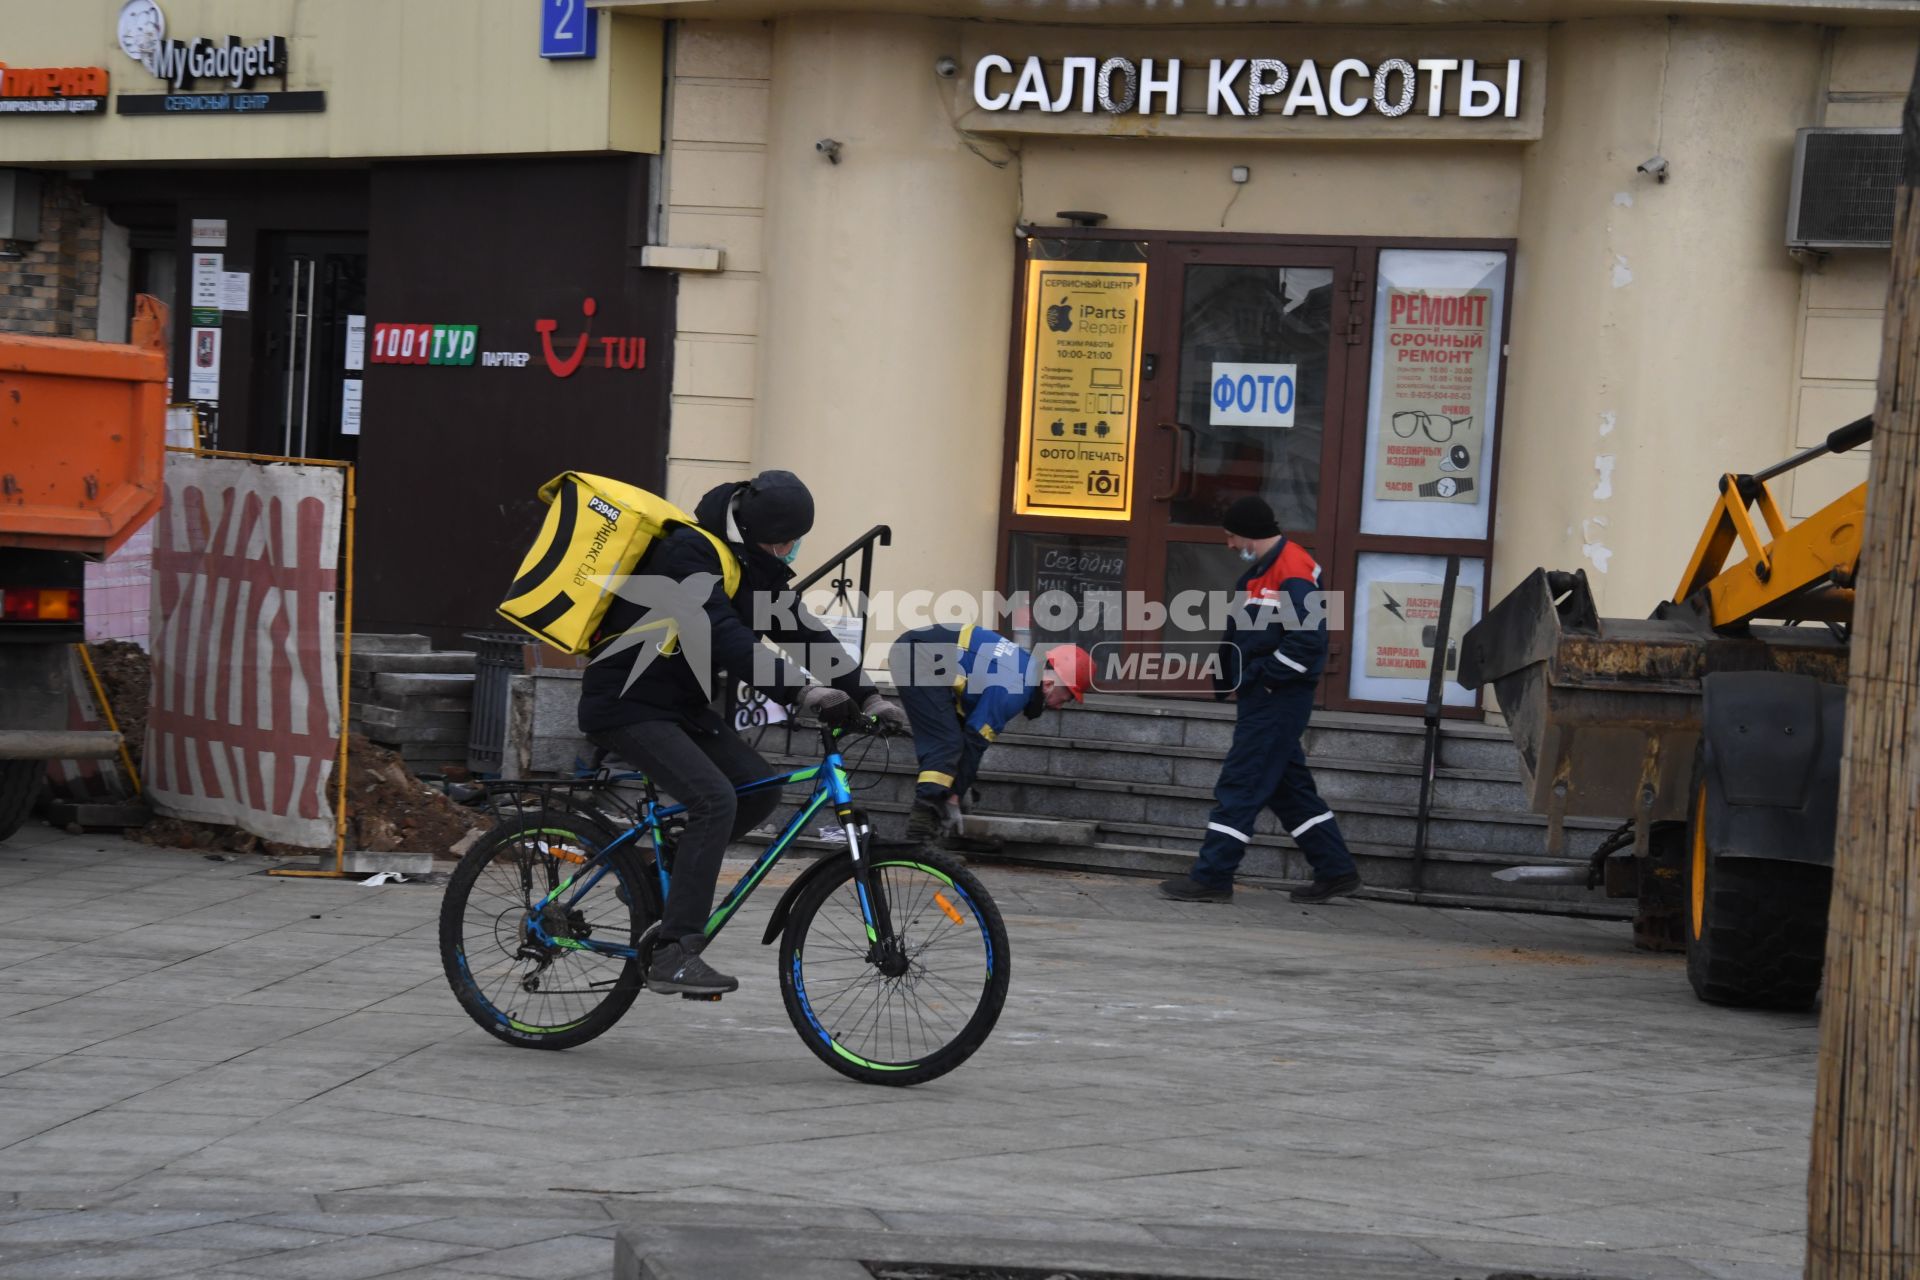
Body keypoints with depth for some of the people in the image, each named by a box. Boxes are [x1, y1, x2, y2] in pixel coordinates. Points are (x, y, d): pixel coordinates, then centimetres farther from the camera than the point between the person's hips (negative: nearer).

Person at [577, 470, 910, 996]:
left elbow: (800, 629, 7)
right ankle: (673, 955, -24)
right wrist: (801, 692, -41)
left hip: (677, 702, 9)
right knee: (715, 799, -24)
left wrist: (867, 696, -3)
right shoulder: (688, 552, -21)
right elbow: (725, 639, -33)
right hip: (627, 702, -9)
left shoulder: (750, 560, 8)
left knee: (760, 787, -2)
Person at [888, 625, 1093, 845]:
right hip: (919, 661, -11)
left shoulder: (1025, 664, 12)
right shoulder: (1011, 690, -18)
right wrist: (954, 795, -6)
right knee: (946, 743, -15)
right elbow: (974, 742, -14)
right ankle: (924, 816, -21)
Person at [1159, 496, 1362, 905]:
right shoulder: (1262, 571, 15)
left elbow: (1307, 640, -25)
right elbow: (1243, 637, 20)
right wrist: (1226, 678, 8)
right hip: (1263, 700, 10)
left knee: (1239, 786, -7)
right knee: (1289, 787, 15)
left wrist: (1258, 677, -19)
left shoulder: (1293, 574, -18)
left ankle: (1211, 878, -3)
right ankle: (1336, 870, 22)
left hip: (1278, 699, -10)